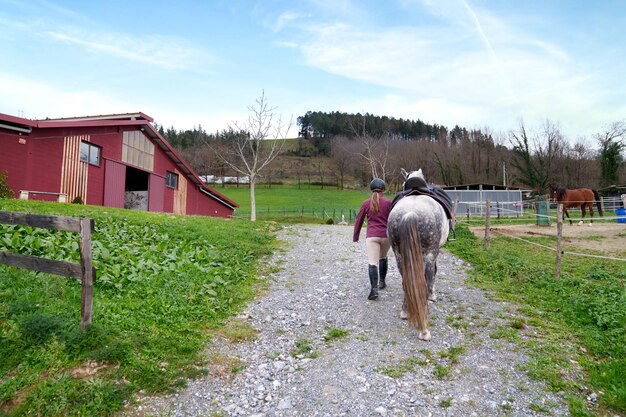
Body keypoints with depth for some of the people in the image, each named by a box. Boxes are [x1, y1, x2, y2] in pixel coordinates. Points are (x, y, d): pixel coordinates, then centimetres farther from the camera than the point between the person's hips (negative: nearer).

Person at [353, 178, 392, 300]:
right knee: (383, 257, 25)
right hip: (386, 235, 2)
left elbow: (359, 220, 7)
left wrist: (355, 236, 18)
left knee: (372, 262, -8)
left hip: (372, 236, -1)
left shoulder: (366, 203, 3)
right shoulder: (388, 202, 0)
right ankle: (381, 282, 33)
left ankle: (374, 288, -23)